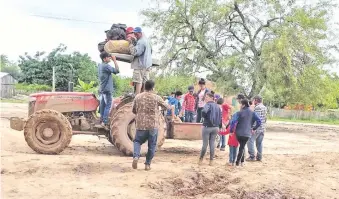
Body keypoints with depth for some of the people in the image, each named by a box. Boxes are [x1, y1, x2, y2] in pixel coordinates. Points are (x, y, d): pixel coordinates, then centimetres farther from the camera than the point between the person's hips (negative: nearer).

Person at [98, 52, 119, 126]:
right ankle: (105, 122, -6)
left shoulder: (100, 65, 10)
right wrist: (115, 60, -10)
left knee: (102, 105, 12)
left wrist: (111, 59, 10)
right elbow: (117, 70, -19)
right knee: (108, 105, -5)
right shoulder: (106, 66, -18)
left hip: (101, 89, 9)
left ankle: (102, 119, 16)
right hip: (107, 89, -9)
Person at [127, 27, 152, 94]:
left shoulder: (141, 42, -16)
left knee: (138, 81, -10)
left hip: (140, 64, -10)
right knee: (145, 81, 11)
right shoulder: (146, 40, 16)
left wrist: (131, 43, -16)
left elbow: (135, 52, -22)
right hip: (147, 64, 10)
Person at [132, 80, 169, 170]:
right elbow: (167, 107, 8)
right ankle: (147, 164, 14)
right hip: (153, 126, -1)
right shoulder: (156, 98, -5)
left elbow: (134, 110, 12)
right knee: (152, 145, 12)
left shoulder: (138, 97, 2)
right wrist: (160, 103, 27)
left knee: (137, 141, 18)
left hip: (141, 125, 2)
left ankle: (136, 156, -6)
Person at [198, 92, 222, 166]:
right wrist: (219, 127, 18)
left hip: (207, 127, -6)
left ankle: (201, 159, 18)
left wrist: (204, 117, -9)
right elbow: (220, 117, 12)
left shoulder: (208, 104, -10)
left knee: (205, 144, 4)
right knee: (212, 144, 10)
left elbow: (204, 111, -30)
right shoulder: (217, 106, 10)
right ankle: (211, 161, 12)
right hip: (215, 127, 6)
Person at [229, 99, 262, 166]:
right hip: (247, 133, 1)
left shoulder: (239, 113, -9)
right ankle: (237, 162, 9)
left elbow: (233, 122, -19)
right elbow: (259, 122, -1)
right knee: (242, 147, 10)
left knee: (242, 146, 22)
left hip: (239, 133, -1)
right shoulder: (252, 113, 2)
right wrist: (253, 129, 9)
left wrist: (231, 130, -10)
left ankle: (242, 161, 24)